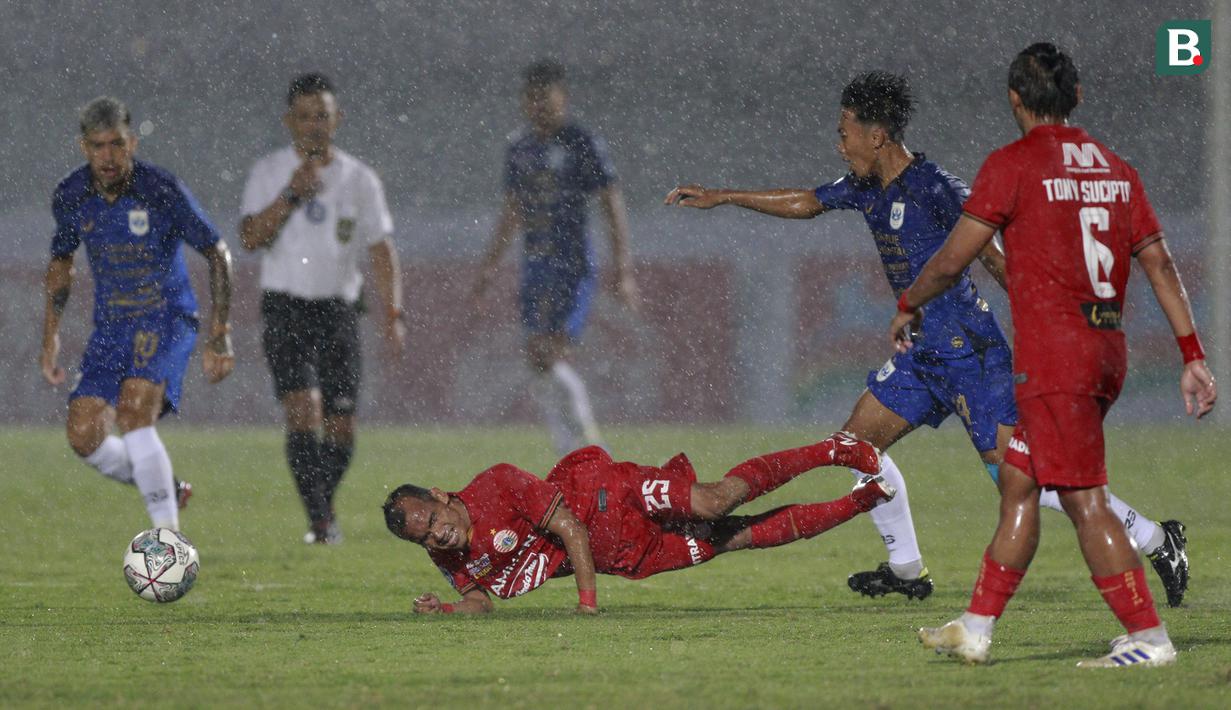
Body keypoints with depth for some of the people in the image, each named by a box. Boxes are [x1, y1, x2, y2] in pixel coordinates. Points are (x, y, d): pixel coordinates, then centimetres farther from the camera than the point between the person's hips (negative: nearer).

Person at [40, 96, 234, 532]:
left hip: (167, 320, -5)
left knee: (134, 412, -27)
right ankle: (167, 489, 18)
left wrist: (219, 336, -10)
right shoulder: (70, 196, -4)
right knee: (85, 437, -8)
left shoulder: (163, 191, -17)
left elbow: (218, 255, -7)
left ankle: (168, 533, -21)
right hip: (110, 328, 5)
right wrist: (51, 337, 14)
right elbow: (61, 260, 16)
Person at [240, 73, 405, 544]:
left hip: (339, 310, 2)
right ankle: (320, 520, -18)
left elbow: (381, 252, 7)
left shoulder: (360, 181, 6)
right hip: (286, 308, -2)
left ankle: (322, 509, 25)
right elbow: (250, 238, -10)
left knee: (340, 430, 2)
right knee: (303, 410, -19)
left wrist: (392, 315, -3)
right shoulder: (269, 173, 1)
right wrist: (290, 196, -21)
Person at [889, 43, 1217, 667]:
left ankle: (1148, 638, -10)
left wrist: (907, 307, 13)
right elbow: (1161, 266, 9)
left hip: (1052, 354, -8)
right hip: (1107, 352, 8)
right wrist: (1193, 356, 9)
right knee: (1017, 484, 16)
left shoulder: (1013, 165, -7)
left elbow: (951, 261, -5)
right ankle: (975, 630, 20)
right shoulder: (1115, 169, 12)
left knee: (1084, 500, -6)